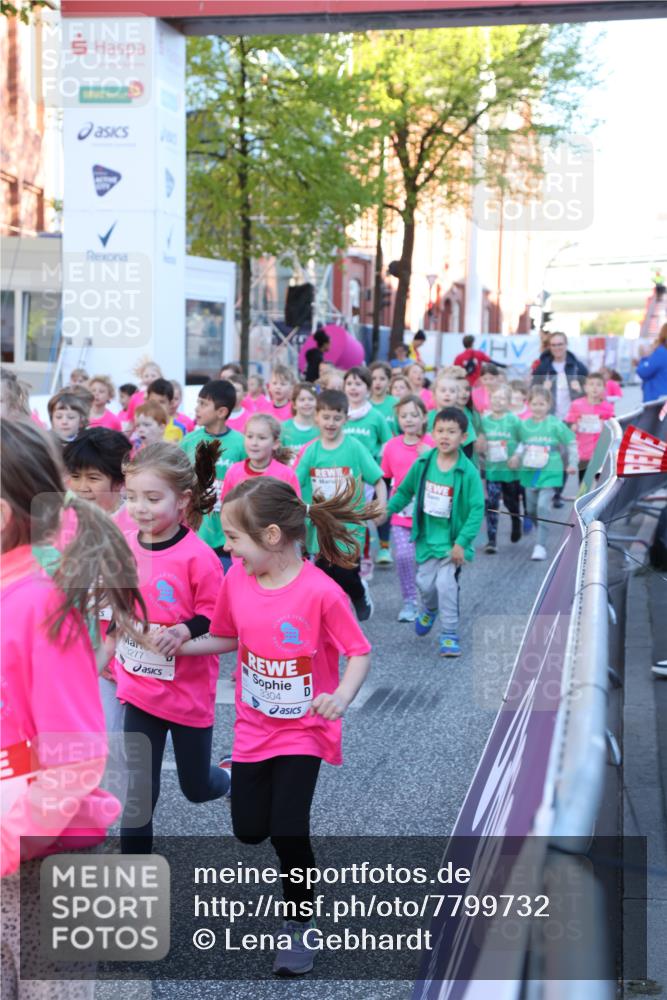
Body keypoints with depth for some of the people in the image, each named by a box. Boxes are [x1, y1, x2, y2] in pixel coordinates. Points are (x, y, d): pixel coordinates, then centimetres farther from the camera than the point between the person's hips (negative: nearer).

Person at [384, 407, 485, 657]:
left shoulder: (468, 472, -16)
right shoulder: (423, 463, -5)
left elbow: (477, 509, -16)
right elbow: (405, 491, 11)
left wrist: (462, 542, -19)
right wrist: (387, 509, 1)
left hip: (452, 540, -3)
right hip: (427, 536, 4)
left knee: (446, 584, -13)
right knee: (425, 583, 9)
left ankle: (449, 635, 3)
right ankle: (429, 610, 45)